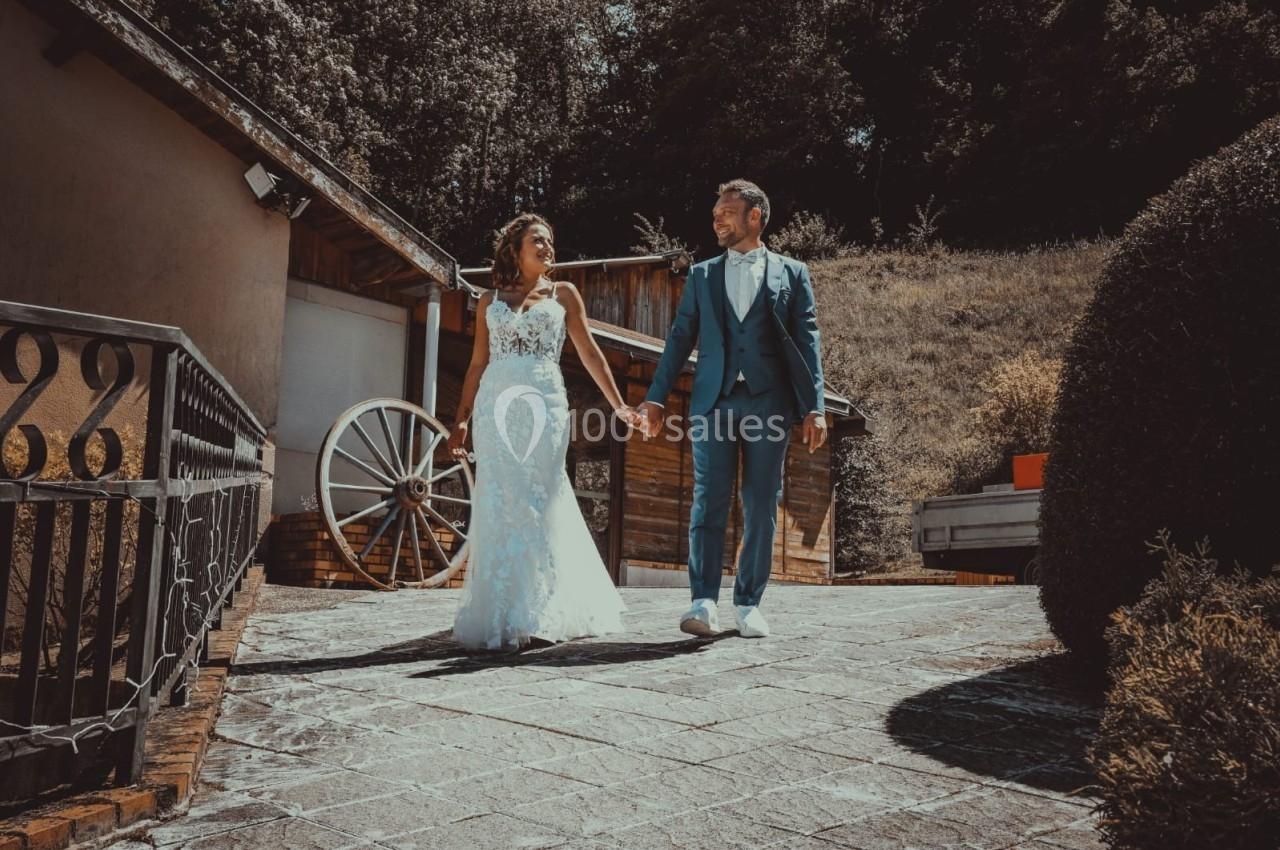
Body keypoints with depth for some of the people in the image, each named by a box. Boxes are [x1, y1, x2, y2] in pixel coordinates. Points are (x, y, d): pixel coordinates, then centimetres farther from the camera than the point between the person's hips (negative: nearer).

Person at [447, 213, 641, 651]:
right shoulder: (490, 301, 15)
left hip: (544, 403, -1)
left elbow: (589, 353, 11)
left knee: (539, 503, -3)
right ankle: (498, 613, 7)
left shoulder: (563, 294, 12)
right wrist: (461, 420, 11)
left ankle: (538, 613, 6)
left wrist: (619, 404, 6)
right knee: (498, 505, -1)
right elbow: (477, 364, 16)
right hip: (496, 405, 1)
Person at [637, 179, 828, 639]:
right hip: (713, 402, 1)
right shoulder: (700, 276, 16)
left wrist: (814, 407, -4)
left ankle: (749, 603, 10)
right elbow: (680, 339, 12)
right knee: (709, 501, -5)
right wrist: (656, 397, 3)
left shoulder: (792, 273, 11)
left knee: (761, 506, 2)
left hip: (768, 402, -1)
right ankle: (704, 602, -5)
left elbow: (806, 342, 4)